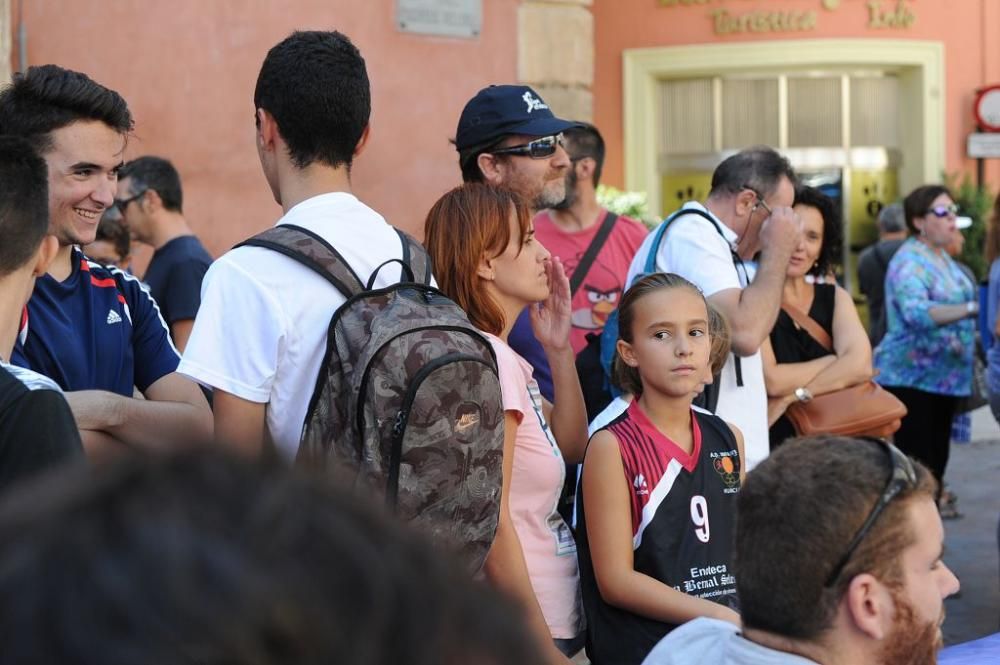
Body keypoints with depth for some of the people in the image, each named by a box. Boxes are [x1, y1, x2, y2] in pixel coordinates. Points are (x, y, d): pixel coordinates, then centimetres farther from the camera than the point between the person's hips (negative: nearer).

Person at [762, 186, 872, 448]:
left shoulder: (836, 298, 11)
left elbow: (860, 365, -5)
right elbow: (771, 380, -14)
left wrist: (791, 396, -14)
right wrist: (837, 361, -4)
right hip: (777, 444, -4)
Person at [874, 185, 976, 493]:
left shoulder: (943, 258, 12)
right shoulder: (909, 262, -17)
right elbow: (916, 311, -35)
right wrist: (972, 309, -46)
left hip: (942, 376, 9)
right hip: (912, 376, -9)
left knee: (936, 461, 12)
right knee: (917, 466, -11)